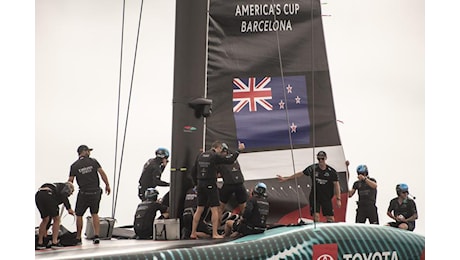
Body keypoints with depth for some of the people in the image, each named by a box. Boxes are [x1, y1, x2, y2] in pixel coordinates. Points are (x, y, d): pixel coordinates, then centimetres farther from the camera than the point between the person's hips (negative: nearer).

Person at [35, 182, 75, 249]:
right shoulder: (66, 187, 22)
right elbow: (63, 194, -8)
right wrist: (69, 208, -3)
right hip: (48, 195, -7)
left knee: (45, 220, 21)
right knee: (56, 219, 9)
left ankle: (40, 242, 21)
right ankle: (54, 242, 9)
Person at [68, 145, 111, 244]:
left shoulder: (74, 166, -3)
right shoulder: (93, 161, -2)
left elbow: (70, 181, -3)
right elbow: (102, 173, -2)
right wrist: (107, 185, 8)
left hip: (84, 193, -2)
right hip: (95, 192, 2)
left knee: (79, 215, 11)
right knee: (95, 214, 15)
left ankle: (78, 238, 12)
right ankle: (96, 236, 6)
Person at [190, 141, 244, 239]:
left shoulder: (200, 155, 11)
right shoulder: (215, 156, -9)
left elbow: (194, 172, 14)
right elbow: (229, 160, -9)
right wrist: (238, 150, 1)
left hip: (200, 184, 7)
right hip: (211, 185, -7)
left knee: (199, 209, 12)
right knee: (215, 209, -1)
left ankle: (193, 233, 13)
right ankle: (215, 234, -4)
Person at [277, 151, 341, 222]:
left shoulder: (331, 171, -4)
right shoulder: (313, 168, -3)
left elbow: (336, 185, -1)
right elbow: (300, 174, 6)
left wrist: (338, 199, -8)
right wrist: (285, 179, 7)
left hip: (327, 198, 0)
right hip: (314, 196, 0)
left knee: (330, 218, -2)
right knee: (316, 216, -12)